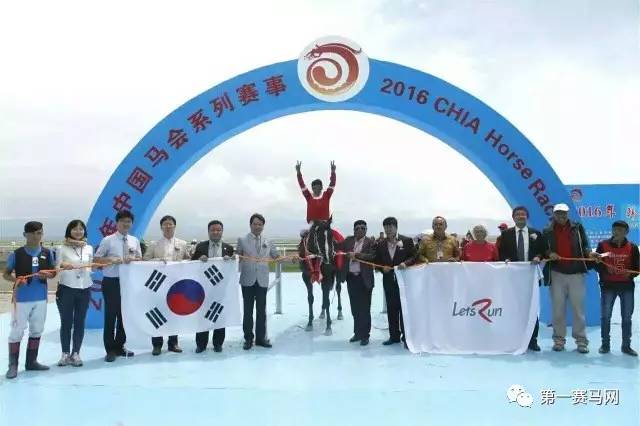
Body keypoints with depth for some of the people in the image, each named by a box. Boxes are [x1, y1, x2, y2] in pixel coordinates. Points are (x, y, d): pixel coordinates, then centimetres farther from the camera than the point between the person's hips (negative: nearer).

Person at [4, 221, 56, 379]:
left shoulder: (47, 253, 2)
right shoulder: (16, 254, -6)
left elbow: (53, 272, 11)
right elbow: (5, 274, 1)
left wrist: (48, 275, -11)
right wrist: (16, 279, -19)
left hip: (41, 298, 4)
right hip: (21, 299, -4)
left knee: (37, 330, 13)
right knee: (17, 331, -1)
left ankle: (31, 361, 26)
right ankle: (13, 365, 11)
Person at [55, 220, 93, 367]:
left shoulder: (89, 248, 9)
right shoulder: (62, 248, -2)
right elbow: (56, 268, -6)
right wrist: (62, 266, -22)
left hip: (84, 289, 3)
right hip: (66, 289, -3)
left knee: (80, 322, 7)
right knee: (66, 322, 3)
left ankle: (76, 353, 16)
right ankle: (65, 354, 14)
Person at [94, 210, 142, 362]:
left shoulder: (135, 241, 7)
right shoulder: (107, 240, -6)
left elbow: (140, 259, 11)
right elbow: (96, 259, -6)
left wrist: (132, 259, -10)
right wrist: (113, 260, -20)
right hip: (111, 282, -4)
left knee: (125, 315, 12)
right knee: (111, 315, 1)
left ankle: (120, 346, 27)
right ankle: (110, 350, 13)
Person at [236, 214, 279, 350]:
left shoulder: (267, 242, 11)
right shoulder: (242, 240, 4)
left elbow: (277, 257, 11)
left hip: (262, 280, 2)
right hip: (247, 280, -2)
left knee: (261, 310, 7)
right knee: (248, 310, 5)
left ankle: (261, 338, 18)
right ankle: (248, 339, 15)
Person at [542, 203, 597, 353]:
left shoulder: (577, 228, 6)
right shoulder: (547, 232, 6)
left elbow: (584, 245, 8)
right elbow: (542, 250, 10)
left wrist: (589, 253, -12)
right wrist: (549, 253, -11)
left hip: (576, 273, 0)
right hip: (557, 274, 0)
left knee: (578, 307, 2)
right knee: (558, 308, 5)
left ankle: (581, 340, 10)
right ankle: (559, 339, 13)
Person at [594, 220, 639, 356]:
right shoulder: (603, 245, 0)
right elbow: (596, 264, 2)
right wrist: (606, 270, -16)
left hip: (627, 286, 1)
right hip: (608, 285, -1)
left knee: (627, 317, 6)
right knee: (605, 316, 2)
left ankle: (626, 345, 17)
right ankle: (605, 344, 13)